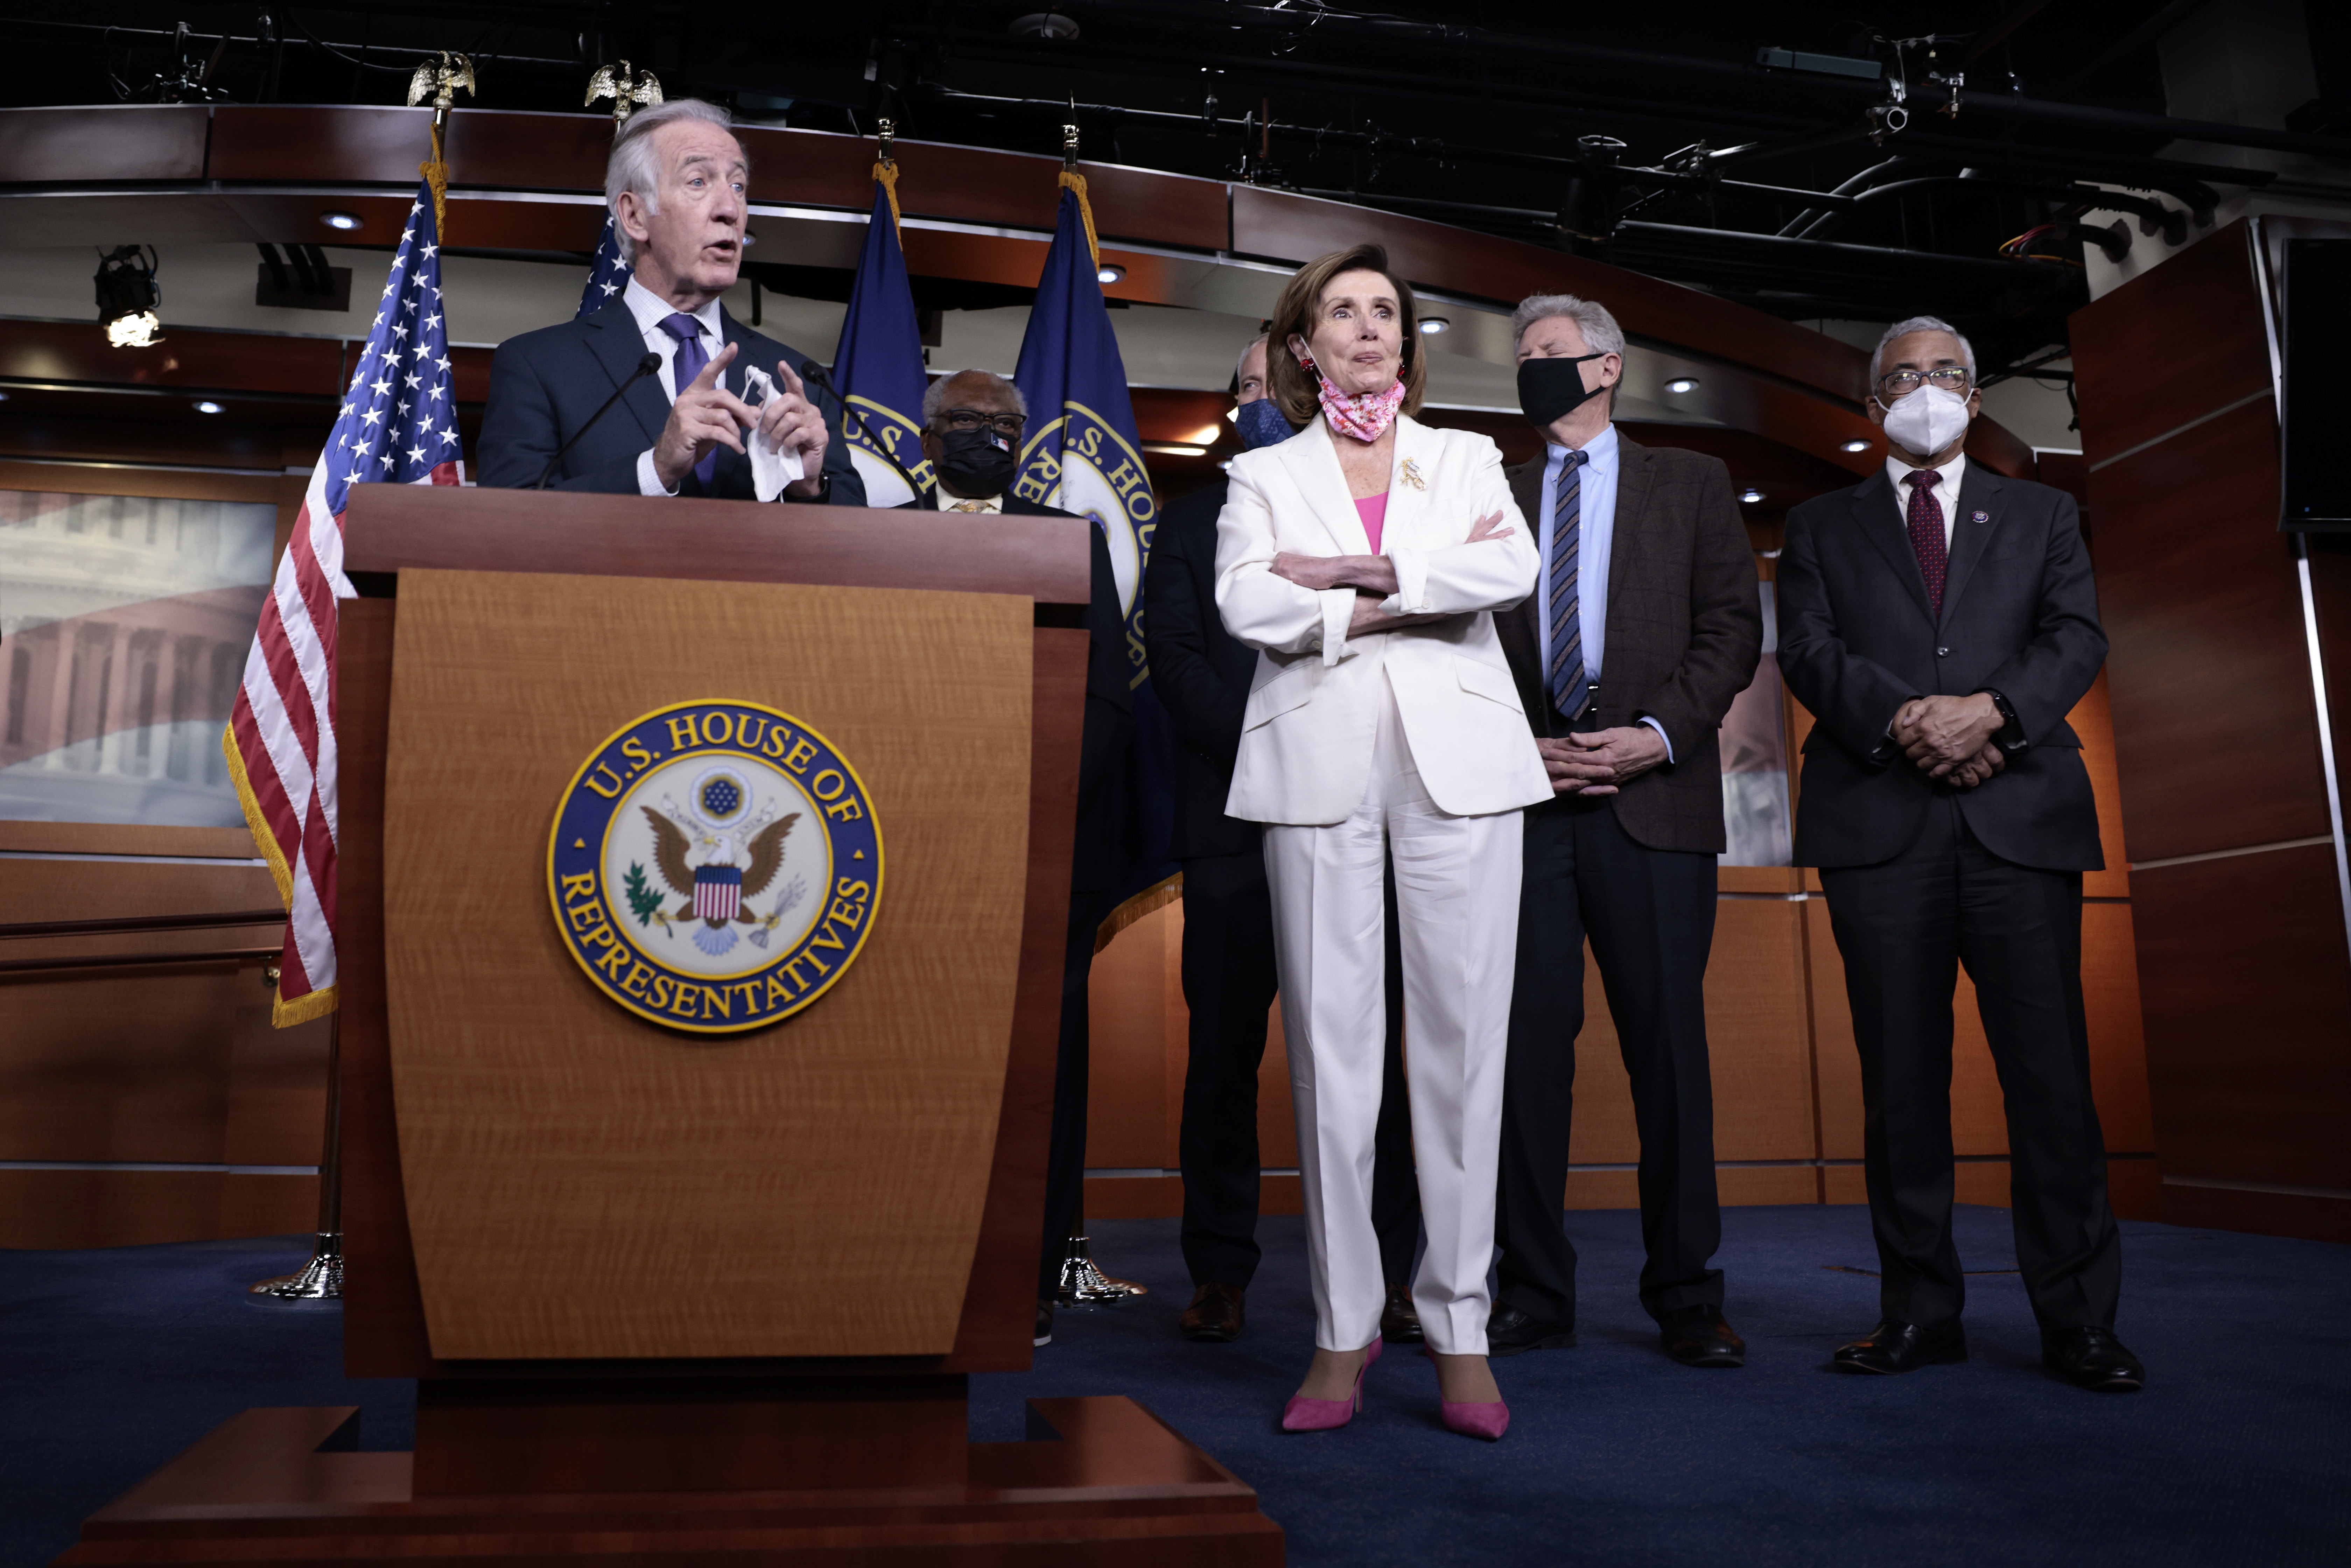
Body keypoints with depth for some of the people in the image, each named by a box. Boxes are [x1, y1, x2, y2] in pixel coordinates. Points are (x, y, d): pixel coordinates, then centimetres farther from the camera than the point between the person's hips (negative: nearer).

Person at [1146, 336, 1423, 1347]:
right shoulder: (1193, 521, 16)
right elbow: (1174, 656, 3)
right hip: (1234, 819, 0)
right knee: (1224, 1051, 1)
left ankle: (1384, 1275, 7)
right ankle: (1220, 1274, 10)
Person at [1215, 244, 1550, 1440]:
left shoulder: (1467, 458, 20)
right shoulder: (1265, 476, 17)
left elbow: (1515, 570, -1)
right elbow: (1244, 604, -3)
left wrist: (1357, 571, -5)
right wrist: (1413, 597, -4)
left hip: (1458, 758, 1)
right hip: (1319, 766, 0)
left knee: (1463, 1036, -4)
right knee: (1330, 1039, -3)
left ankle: (1460, 1330, 5)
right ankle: (1343, 1330, 6)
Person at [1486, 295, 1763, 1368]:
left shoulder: (1690, 484, 15)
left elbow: (1732, 626, 6)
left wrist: (1660, 733, -8)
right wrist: (1513, 748, -4)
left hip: (1654, 798, -1)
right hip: (1522, 799, 2)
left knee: (1668, 1046, 0)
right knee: (1527, 1047, -1)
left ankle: (1687, 1297, 10)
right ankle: (1533, 1294, 8)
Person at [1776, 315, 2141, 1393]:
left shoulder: (2041, 516, 20)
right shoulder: (1823, 527, 18)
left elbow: (2078, 638, 6)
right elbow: (1809, 650, 3)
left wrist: (1991, 711, -13)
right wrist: (1904, 719, -14)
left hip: (2023, 817, 1)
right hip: (1880, 824, 0)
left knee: (2052, 1071, -3)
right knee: (1900, 1079, 1)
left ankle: (2077, 1320, 7)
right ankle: (1921, 1312, 9)